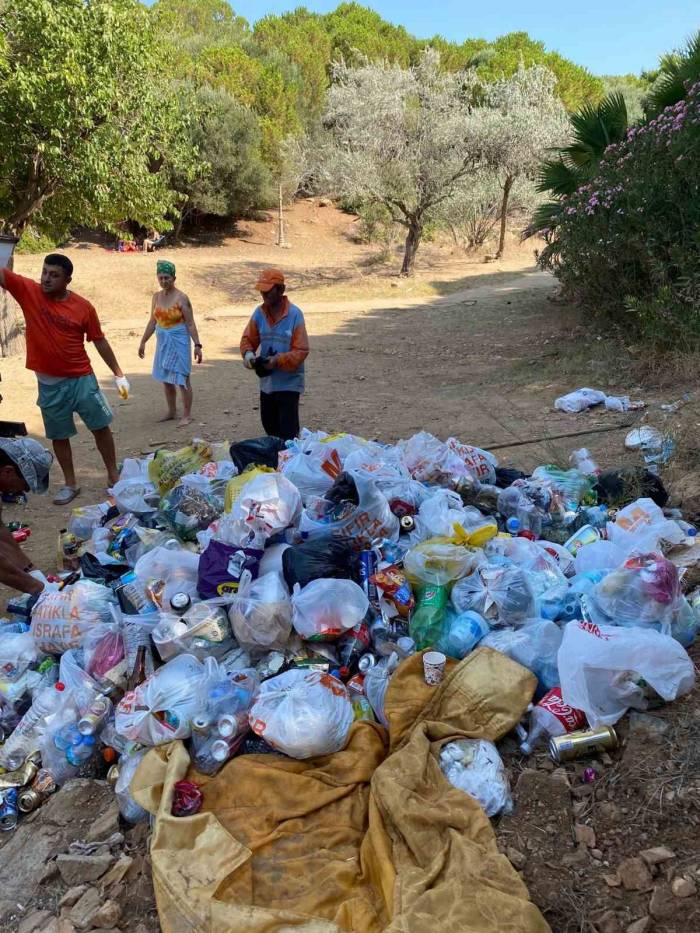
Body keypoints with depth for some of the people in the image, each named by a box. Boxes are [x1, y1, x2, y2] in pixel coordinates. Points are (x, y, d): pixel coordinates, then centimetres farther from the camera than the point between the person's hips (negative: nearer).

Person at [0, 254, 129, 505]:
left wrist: (119, 374, 4)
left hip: (82, 379, -1)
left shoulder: (83, 307, -7)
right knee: (59, 435, 10)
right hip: (49, 383, 1)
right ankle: (70, 484, 25)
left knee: (101, 427, 7)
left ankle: (113, 475, 24)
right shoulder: (28, 291, -5)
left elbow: (100, 341, 2)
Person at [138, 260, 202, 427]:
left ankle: (187, 414, 7)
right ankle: (171, 411, 25)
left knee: (182, 379, -3)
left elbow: (190, 324, -12)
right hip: (163, 342, 6)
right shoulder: (156, 296, 6)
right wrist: (143, 341, 14)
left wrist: (197, 345, -17)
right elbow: (152, 321, 13)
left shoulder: (181, 298, -12)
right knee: (166, 379, 12)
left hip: (179, 342, -6)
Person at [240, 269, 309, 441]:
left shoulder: (294, 314, -15)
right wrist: (248, 353, -11)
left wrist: (278, 360, -28)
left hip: (288, 383, -6)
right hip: (266, 382, 6)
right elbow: (248, 339, 11)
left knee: (288, 433, -5)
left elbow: (301, 350, -16)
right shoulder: (259, 313, 2)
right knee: (269, 425, 18)